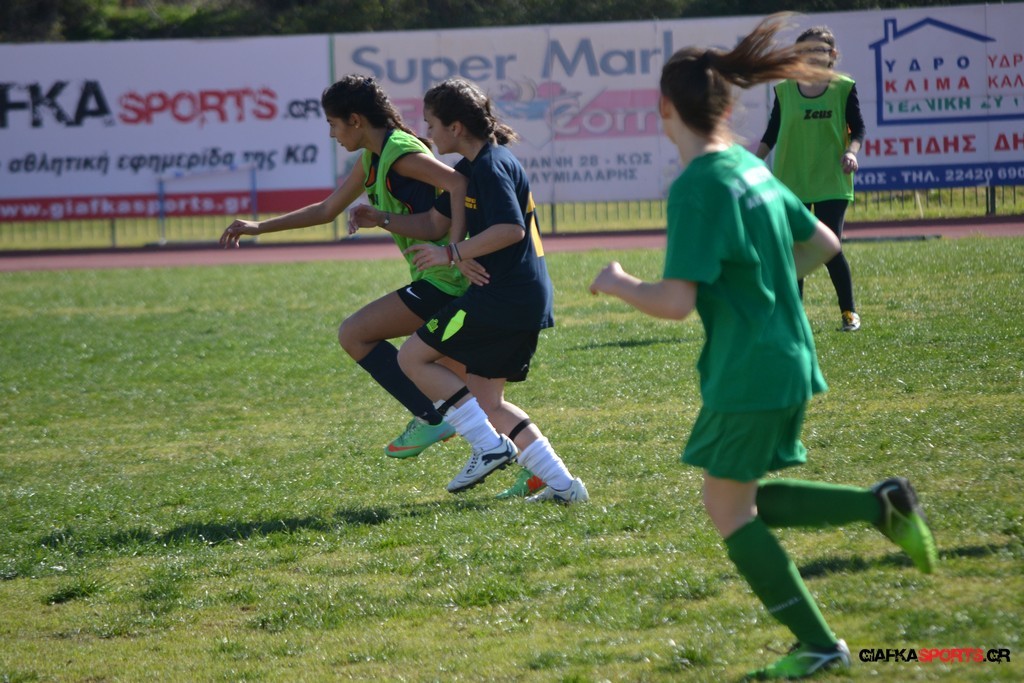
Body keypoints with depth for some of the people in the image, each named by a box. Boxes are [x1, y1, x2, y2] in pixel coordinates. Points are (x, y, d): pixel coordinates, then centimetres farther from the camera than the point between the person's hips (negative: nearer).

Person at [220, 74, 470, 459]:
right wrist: (260, 228, 25)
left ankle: (431, 417, -5)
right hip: (440, 280, 10)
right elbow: (327, 210, 25)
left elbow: (459, 183, -28)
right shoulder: (373, 158, 15)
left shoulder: (400, 153, -15)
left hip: (442, 279, -10)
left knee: (354, 334, -6)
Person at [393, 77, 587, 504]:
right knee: (485, 400, 11)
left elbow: (510, 228, -26)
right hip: (527, 298, 10)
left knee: (413, 357, -1)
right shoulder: (474, 165, 18)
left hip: (502, 295, -10)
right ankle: (562, 484, 5)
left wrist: (452, 255, -21)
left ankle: (490, 446, -5)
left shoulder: (490, 166, -13)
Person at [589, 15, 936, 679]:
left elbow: (676, 301, -24)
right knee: (745, 501, 19)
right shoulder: (752, 167, 8)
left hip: (747, 373, -9)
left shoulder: (698, 186, -18)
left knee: (728, 507, 5)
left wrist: (617, 284, -6)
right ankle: (882, 503, 6)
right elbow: (823, 243, 18)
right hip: (788, 362, 9)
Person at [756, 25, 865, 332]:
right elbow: (771, 133, 11)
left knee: (830, 249, -8)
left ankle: (849, 312, 9)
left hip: (832, 182, -2)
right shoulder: (784, 90, 5)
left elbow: (858, 128, 1)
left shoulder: (844, 88, 1)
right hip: (792, 181, 2)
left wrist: (851, 151, -18)